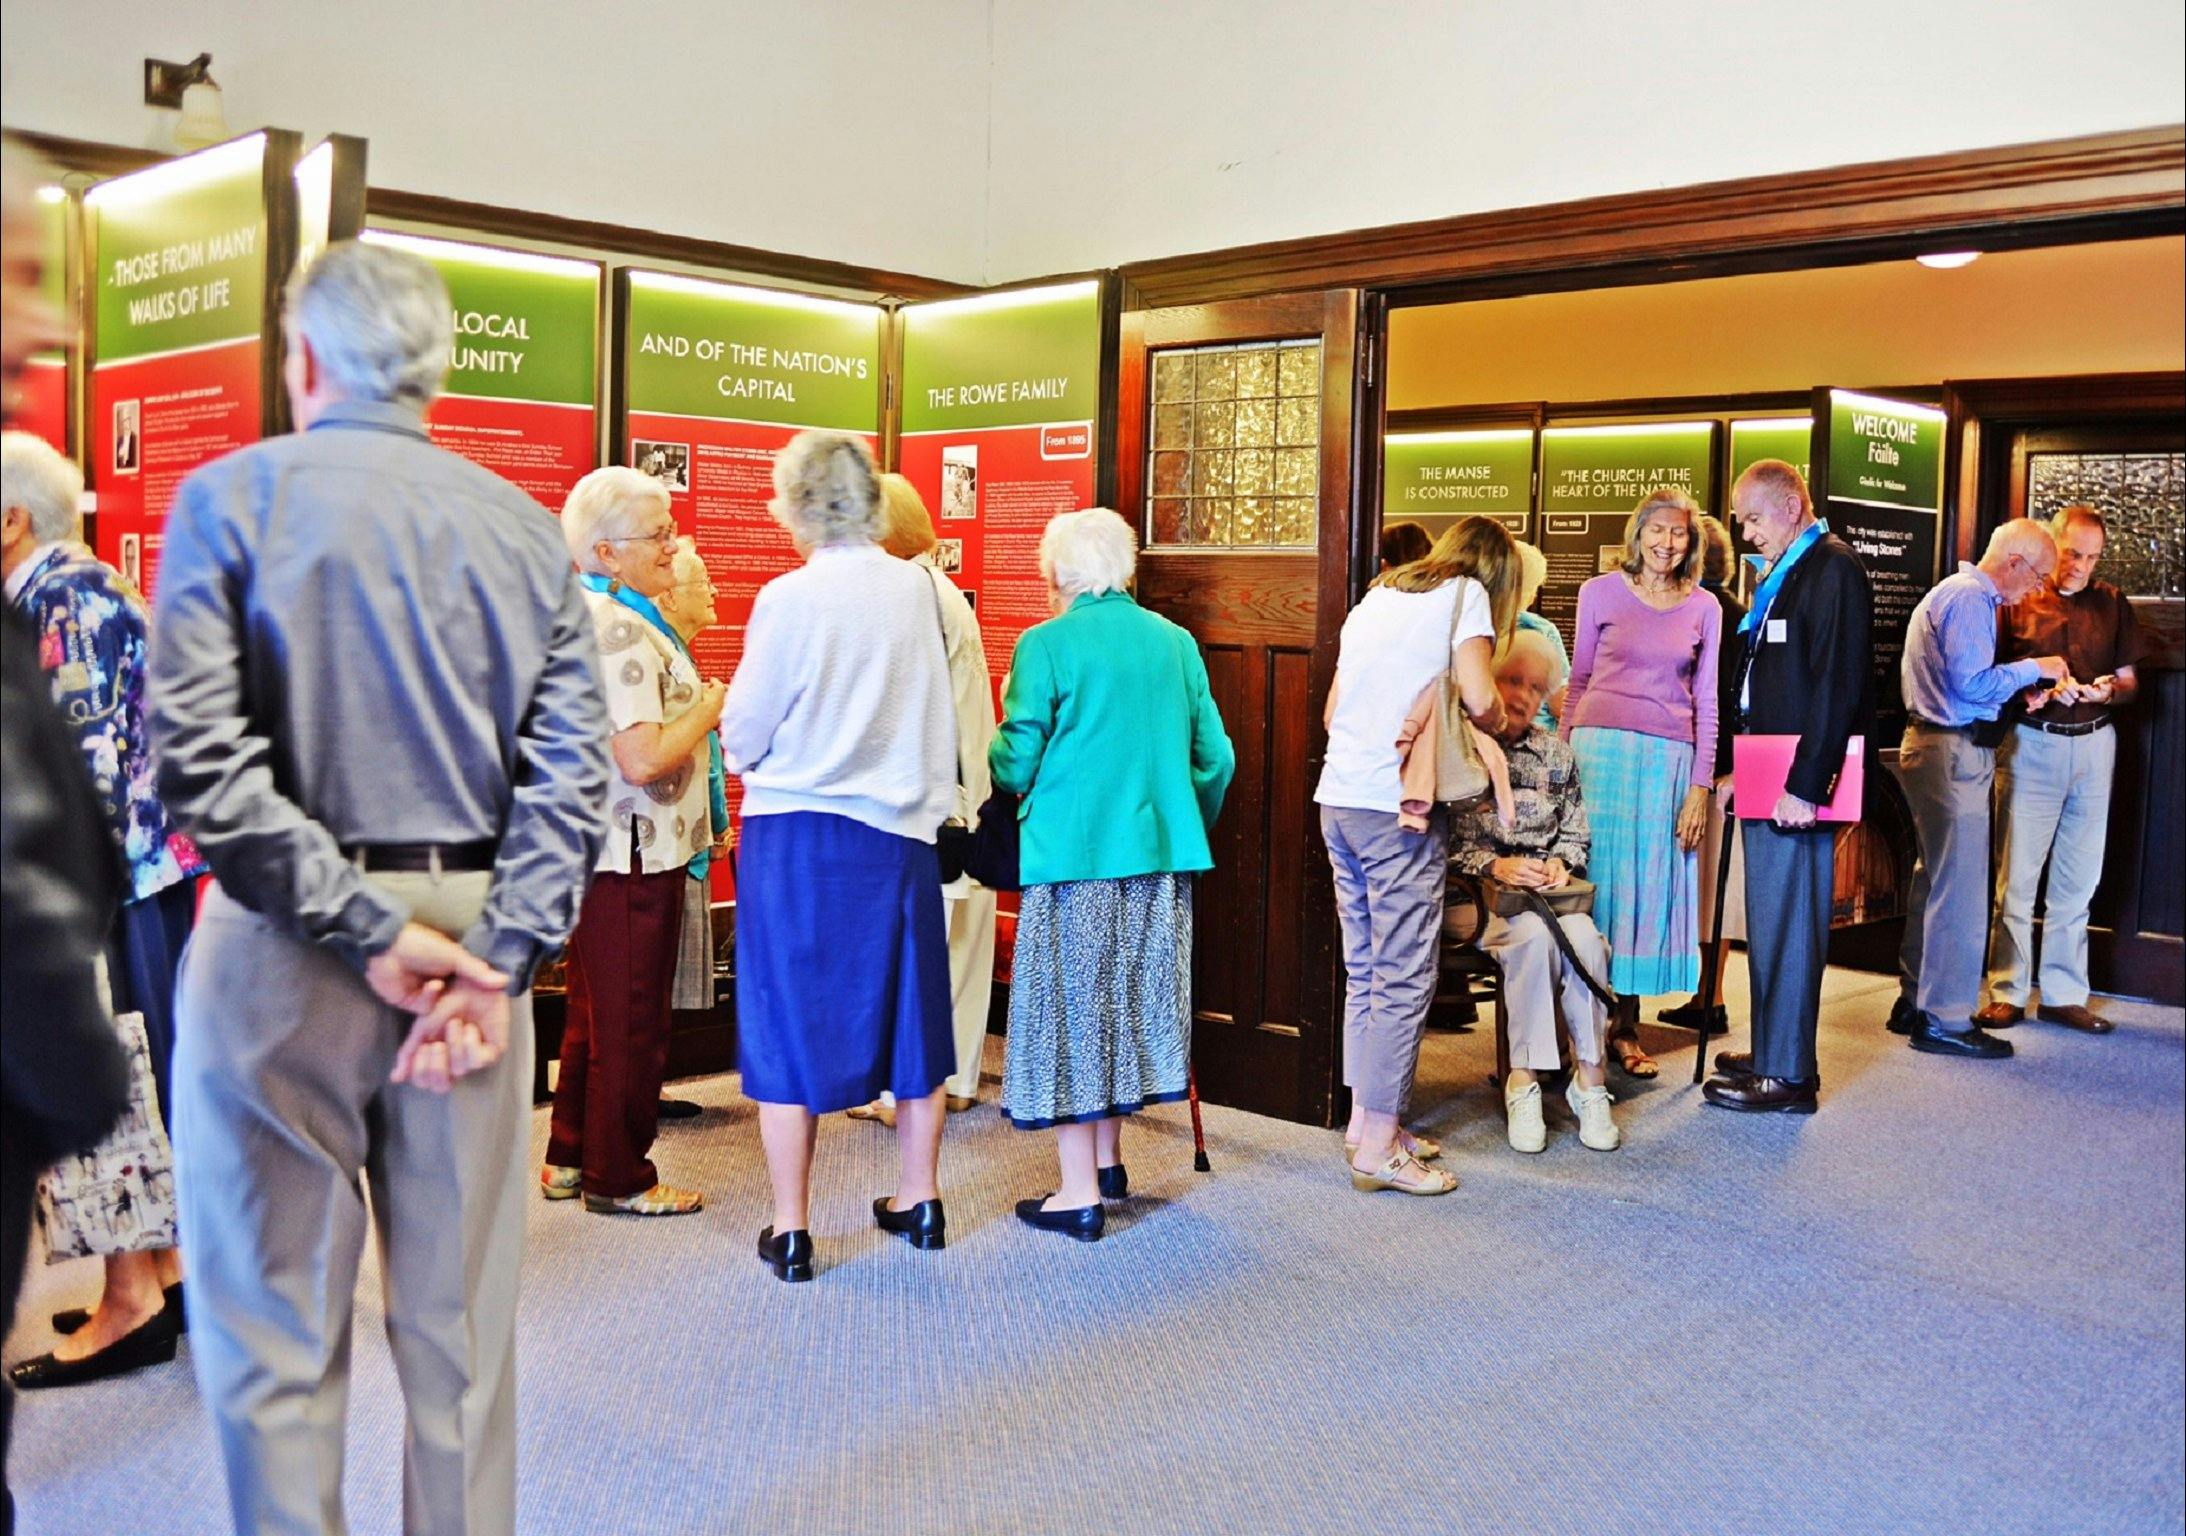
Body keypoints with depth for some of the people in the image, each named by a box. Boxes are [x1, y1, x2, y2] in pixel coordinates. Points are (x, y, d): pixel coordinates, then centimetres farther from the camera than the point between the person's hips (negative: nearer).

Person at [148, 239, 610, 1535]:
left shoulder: (231, 500, -3)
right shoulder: (528, 530, 5)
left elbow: (204, 758, -15)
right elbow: (574, 773, -3)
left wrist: (366, 930, -14)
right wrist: (495, 961, -7)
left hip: (286, 946, -3)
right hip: (472, 940, 3)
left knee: (275, 1328, 9)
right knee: (462, 1326, 14)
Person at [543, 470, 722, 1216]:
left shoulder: (598, 614, 12)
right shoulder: (620, 629, -21)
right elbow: (643, 758, -28)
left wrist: (696, 706, 16)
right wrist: (709, 710, -13)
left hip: (599, 843, 11)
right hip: (633, 851, -11)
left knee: (594, 1010, 19)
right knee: (630, 1021, 2)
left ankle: (570, 1158, 30)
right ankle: (619, 1178, 15)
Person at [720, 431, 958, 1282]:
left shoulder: (789, 598, -12)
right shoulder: (917, 588, -1)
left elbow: (744, 738, -6)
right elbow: (940, 715, 7)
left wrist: (746, 749, 14)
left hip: (795, 833, -4)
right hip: (901, 828, 4)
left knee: (787, 1022, 6)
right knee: (905, 1011, 15)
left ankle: (789, 1229, 11)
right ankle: (918, 1198, 27)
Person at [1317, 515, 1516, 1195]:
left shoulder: (1376, 598, 21)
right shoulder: (1465, 593, 1)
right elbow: (1479, 700, -11)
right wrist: (1496, 726, 9)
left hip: (1338, 798, 8)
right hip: (1400, 807, -8)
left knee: (1364, 971, 14)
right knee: (1404, 978, -3)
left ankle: (1364, 1118, 21)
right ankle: (1378, 1146, -1)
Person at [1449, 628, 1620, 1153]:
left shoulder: (1556, 754, 17)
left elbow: (1576, 831, 19)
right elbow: (1445, 837, -4)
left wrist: (1560, 863, -2)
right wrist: (1495, 865, -15)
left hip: (1548, 889, 4)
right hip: (1478, 892, -4)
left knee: (1582, 937, -29)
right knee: (1536, 935, -34)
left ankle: (1589, 1076, -20)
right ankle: (1524, 1080, -26)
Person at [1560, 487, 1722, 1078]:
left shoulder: (1704, 608, 9)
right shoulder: (1600, 592, 5)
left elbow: (1706, 701, 9)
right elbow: (1578, 681, 10)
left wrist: (1700, 785, 3)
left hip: (1670, 758, 2)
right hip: (1601, 748, -2)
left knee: (1650, 888, 5)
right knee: (1596, 879, -1)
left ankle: (1626, 1027, 13)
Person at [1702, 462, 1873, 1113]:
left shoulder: (1834, 569, -10)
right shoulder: (1779, 576, 19)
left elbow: (1839, 687, -19)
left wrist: (1806, 785, -22)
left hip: (1798, 785, -10)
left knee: (1788, 925, -5)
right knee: (1768, 923, 15)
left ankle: (1788, 1077, 1)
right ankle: (1770, 1052, 25)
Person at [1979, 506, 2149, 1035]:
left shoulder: (2112, 603, 9)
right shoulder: (2017, 600, 0)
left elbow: (2130, 682, 11)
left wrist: (2107, 690, -12)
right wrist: (2033, 690, -20)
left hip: (2093, 745, 3)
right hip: (2031, 743, -3)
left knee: (2078, 879, 7)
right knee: (2017, 876, 0)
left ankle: (2063, 994, 15)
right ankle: (2006, 992, 7)